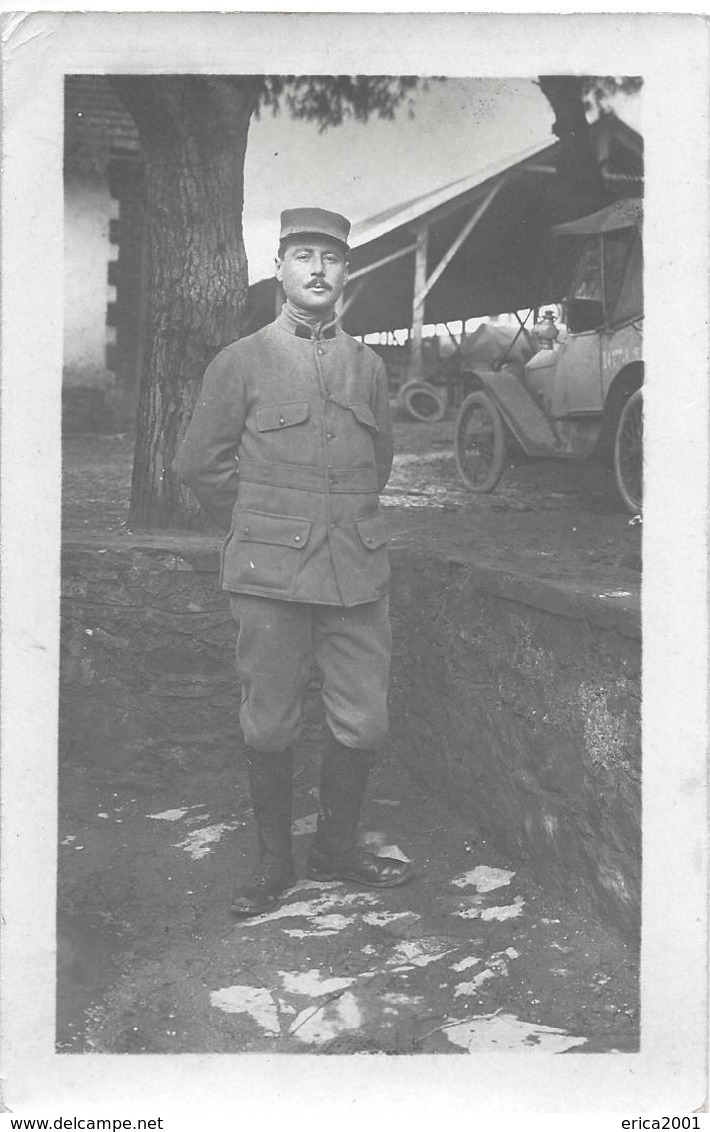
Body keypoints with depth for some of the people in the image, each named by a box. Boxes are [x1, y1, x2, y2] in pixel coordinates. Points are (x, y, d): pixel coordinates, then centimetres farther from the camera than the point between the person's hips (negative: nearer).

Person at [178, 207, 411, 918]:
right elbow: (200, 465, 8)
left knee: (364, 724, 4)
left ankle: (337, 847, 26)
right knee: (269, 728, 3)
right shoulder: (240, 363, 3)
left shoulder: (368, 366, 12)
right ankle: (273, 863, 22)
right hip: (270, 575, -3)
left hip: (359, 571, 3)